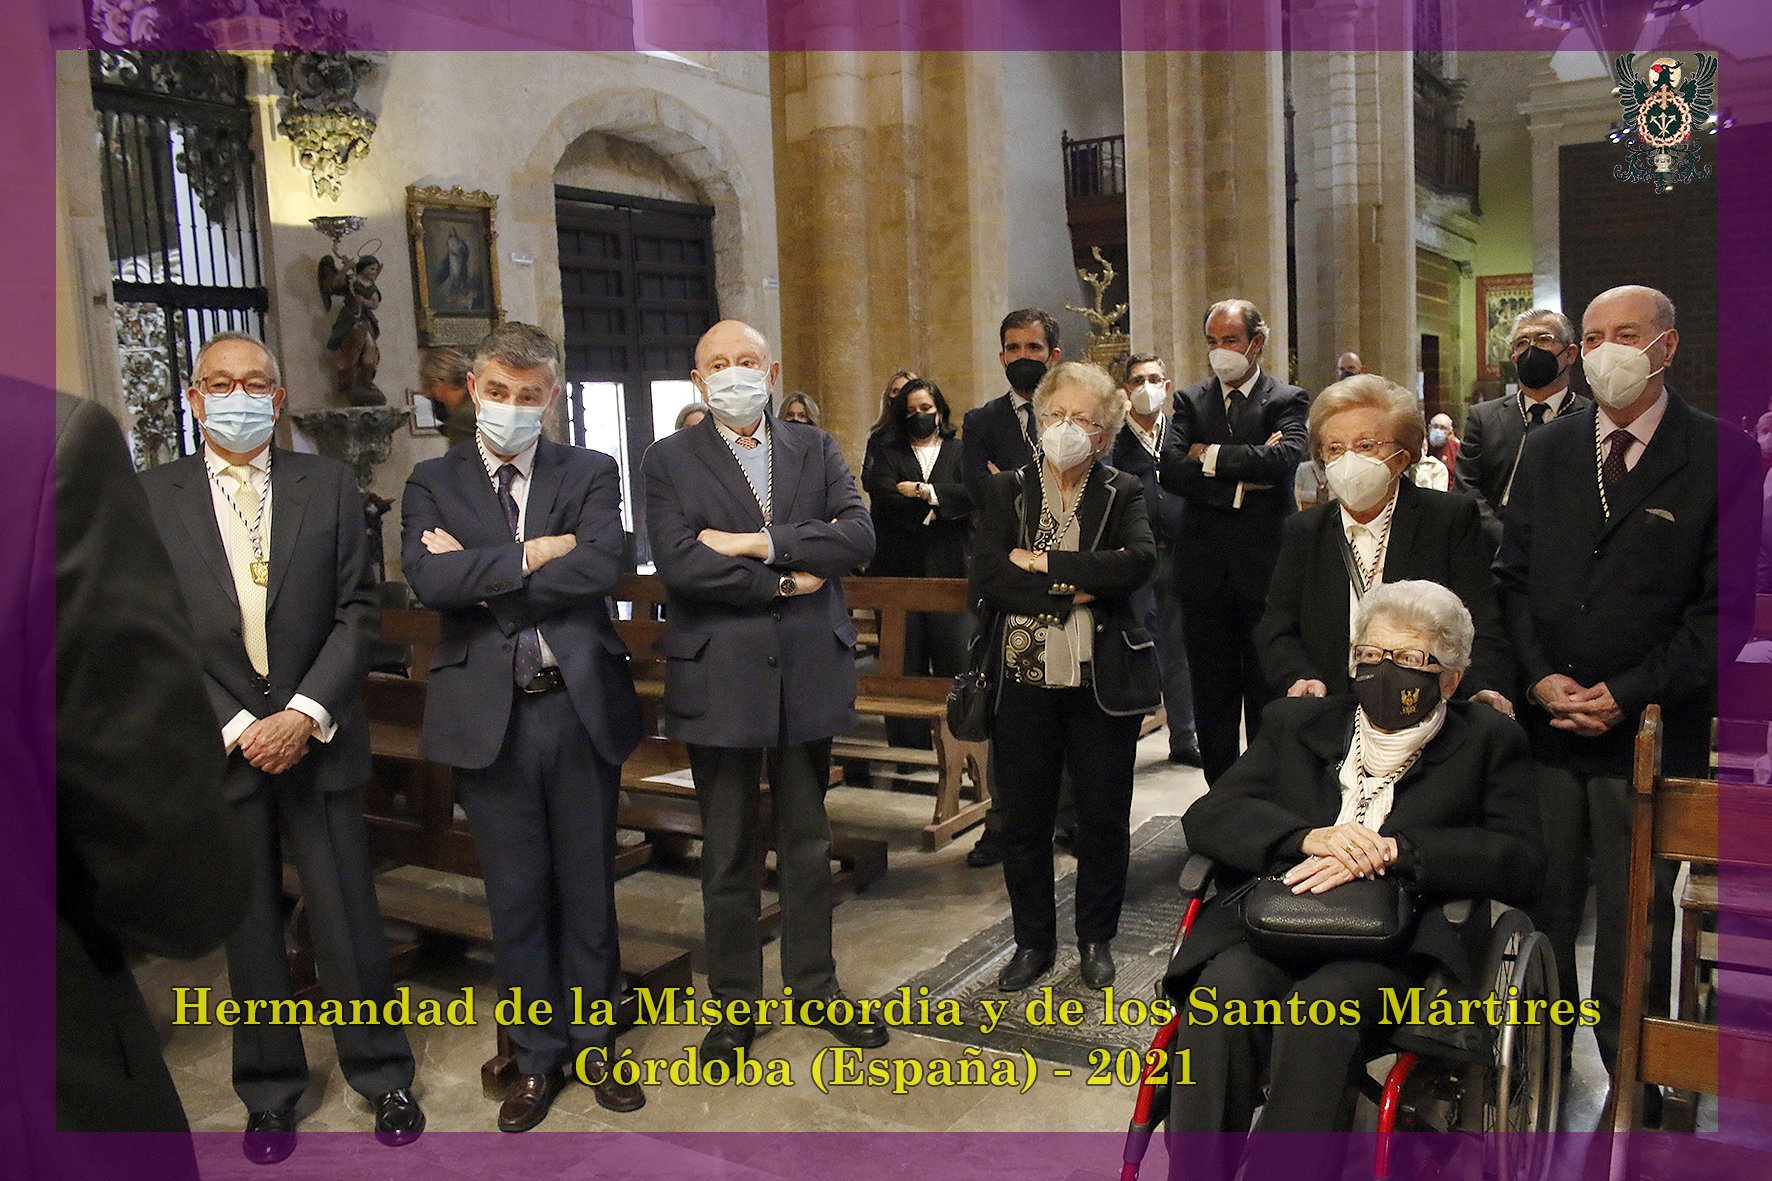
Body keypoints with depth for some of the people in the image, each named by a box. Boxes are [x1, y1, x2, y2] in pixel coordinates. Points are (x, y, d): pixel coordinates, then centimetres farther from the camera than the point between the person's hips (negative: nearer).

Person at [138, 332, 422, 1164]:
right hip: (216, 745, 0)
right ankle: (269, 1093, 29)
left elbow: (355, 612, -1)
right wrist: (235, 727, -10)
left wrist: (305, 712, -11)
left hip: (316, 737, 0)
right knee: (246, 928, 11)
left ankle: (382, 1075, 24)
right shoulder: (150, 498, 1)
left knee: (348, 915, 6)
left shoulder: (329, 486, 2)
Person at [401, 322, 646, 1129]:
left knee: (587, 888, 12)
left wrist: (482, 576, -12)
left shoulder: (590, 474, 4)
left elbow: (602, 566, -15)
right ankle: (538, 1059, 27)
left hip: (581, 706, 0)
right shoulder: (432, 483, 5)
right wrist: (535, 554, -13)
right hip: (487, 714, 0)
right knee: (516, 896, 11)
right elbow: (428, 579, -14)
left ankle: (593, 1045, 30)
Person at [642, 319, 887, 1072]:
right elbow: (678, 563, -14)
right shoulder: (670, 460, 1)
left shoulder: (815, 449, 8)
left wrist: (758, 543, -16)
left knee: (808, 842, 14)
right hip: (720, 678, -2)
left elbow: (858, 535, -8)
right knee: (728, 853, 9)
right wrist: (783, 581, -11)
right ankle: (734, 1003, 25)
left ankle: (815, 987, 31)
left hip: (809, 671, 2)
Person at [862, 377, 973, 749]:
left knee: (953, 660, -6)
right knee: (903, 663, -1)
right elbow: (883, 496, -4)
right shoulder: (887, 452, 14)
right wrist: (944, 507, -4)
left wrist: (923, 491, -8)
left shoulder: (961, 452, 14)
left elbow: (974, 493, -4)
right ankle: (908, 747, 7)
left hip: (948, 572, 0)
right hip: (899, 571, 0)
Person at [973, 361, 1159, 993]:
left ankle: (1096, 938, 29)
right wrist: (1074, 587, -15)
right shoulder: (1006, 490, 6)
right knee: (1024, 818, 9)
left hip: (1104, 680, 0)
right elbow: (985, 573, -9)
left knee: (1104, 817, 9)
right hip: (1025, 679, 1)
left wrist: (1044, 562, -15)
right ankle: (1033, 941, 27)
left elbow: (1140, 561, -16)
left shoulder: (1122, 492, 4)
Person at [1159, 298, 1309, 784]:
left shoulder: (1287, 400, 2)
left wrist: (1211, 456, -11)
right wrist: (1239, 483, -14)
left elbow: (1285, 459, -19)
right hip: (1205, 571, 3)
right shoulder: (1190, 400, 9)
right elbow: (1170, 470, -6)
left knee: (1267, 694, 5)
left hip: (1265, 567, -3)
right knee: (1212, 695, 10)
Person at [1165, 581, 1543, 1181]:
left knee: (1319, 1005, -34)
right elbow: (1205, 817, 8)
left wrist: (1388, 851, -12)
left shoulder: (1488, 741, 14)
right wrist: (1307, 837, -10)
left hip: (1399, 944, -2)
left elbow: (1521, 861, 0)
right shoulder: (1295, 721, 19)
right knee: (1221, 992, -30)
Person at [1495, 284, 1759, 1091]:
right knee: (1541, 906, 9)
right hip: (1544, 723, 3)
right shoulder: (1546, 449, 9)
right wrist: (1538, 679, -6)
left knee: (1636, 918, 9)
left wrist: (1629, 693, -13)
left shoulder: (1722, 456, -3)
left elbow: (1728, 605, -7)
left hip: (1649, 729, -3)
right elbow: (1511, 577, 7)